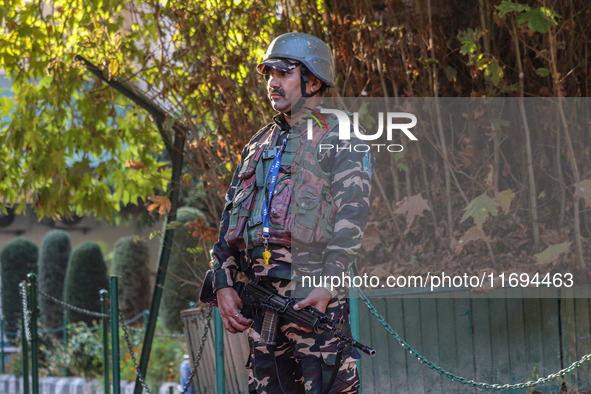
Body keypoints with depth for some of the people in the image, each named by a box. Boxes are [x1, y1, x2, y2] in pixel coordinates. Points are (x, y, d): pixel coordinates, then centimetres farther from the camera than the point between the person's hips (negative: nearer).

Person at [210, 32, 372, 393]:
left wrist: (329, 286, -18)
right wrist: (224, 283, 7)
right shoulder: (259, 145, 24)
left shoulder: (340, 137, 3)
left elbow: (352, 217, -7)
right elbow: (231, 218, 21)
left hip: (315, 293, -7)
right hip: (259, 295, 7)